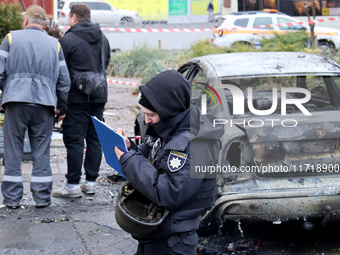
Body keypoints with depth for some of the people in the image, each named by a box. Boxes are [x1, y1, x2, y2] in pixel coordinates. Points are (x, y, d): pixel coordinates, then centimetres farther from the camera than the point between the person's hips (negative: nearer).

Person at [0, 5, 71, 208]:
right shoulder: (55, 44, 11)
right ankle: (42, 196, 9)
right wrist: (61, 107, 20)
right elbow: (64, 80, 11)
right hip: (45, 104, 2)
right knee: (42, 151, 8)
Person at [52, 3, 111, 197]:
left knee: (74, 141, -3)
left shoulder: (68, 40, -11)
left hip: (77, 98, -6)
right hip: (99, 97, 6)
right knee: (95, 139, 10)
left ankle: (73, 185, -1)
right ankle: (91, 181, 15)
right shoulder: (103, 39, 10)